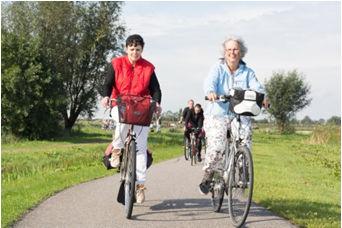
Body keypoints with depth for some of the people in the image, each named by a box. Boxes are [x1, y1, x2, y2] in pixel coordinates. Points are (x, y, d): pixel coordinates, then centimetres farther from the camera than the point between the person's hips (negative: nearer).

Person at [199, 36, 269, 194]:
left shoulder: (247, 72, 11)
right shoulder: (218, 68, 5)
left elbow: (256, 86, -5)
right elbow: (209, 82, -14)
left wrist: (262, 96, -28)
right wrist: (211, 92, -37)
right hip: (217, 115, -2)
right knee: (216, 147, -18)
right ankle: (208, 176, 5)